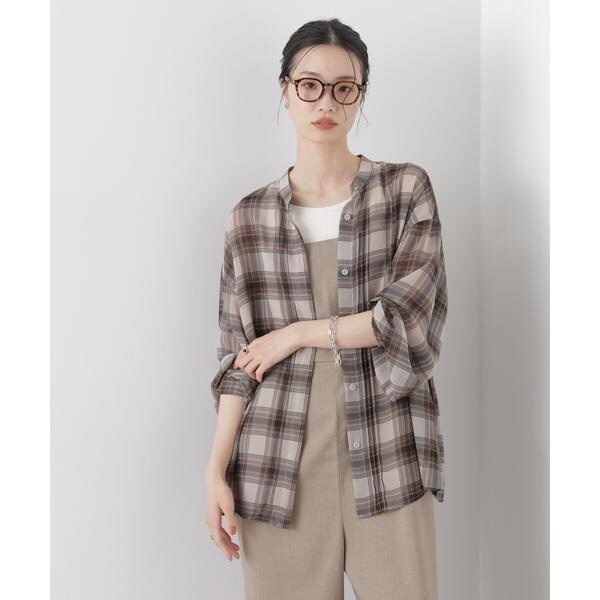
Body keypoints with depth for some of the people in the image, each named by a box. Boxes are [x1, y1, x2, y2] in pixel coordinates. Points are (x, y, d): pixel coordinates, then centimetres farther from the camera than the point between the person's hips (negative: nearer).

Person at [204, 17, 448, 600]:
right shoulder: (249, 217, 7)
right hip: (280, 462, 1)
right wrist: (216, 470, 0)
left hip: (386, 455, -1)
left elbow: (408, 317, -8)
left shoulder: (407, 189, 3)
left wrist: (297, 333, -5)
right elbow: (239, 361, 6)